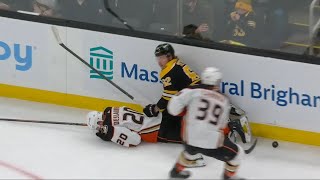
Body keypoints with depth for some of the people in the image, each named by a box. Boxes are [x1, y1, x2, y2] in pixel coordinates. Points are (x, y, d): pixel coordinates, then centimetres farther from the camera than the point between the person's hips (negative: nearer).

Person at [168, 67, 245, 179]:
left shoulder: (193, 91, -1)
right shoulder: (224, 101, 9)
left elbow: (174, 108, -8)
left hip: (191, 137, 2)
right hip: (213, 141, -2)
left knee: (189, 150, 39)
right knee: (237, 154, 22)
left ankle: (177, 170, 54)